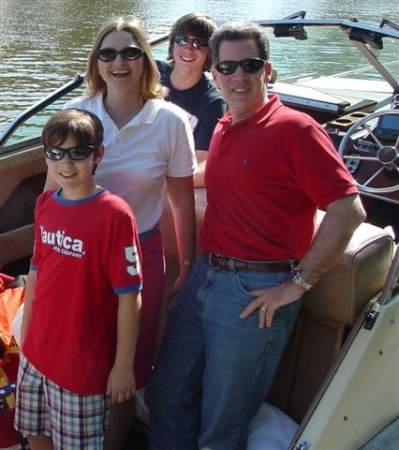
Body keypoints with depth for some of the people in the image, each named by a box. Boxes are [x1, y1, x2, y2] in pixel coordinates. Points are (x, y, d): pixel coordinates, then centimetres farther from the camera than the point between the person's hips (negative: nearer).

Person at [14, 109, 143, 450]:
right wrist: (26, 333, 14)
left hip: (83, 363, -6)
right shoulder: (45, 204, 0)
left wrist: (124, 366, -14)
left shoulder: (115, 214, -20)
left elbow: (129, 297, -18)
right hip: (36, 352, 6)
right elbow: (37, 271, 10)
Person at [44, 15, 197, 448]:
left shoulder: (171, 121, -9)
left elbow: (182, 203, -2)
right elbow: (54, 190, 4)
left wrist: (187, 267, 2)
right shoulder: (75, 113, -5)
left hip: (141, 256, -1)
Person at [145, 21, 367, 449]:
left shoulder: (295, 129, -14)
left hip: (257, 291, -8)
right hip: (204, 276, 8)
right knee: (166, 397, 18)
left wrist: (297, 285, -18)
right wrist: (200, 266, 16)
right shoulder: (222, 130, 11)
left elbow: (348, 210, -20)